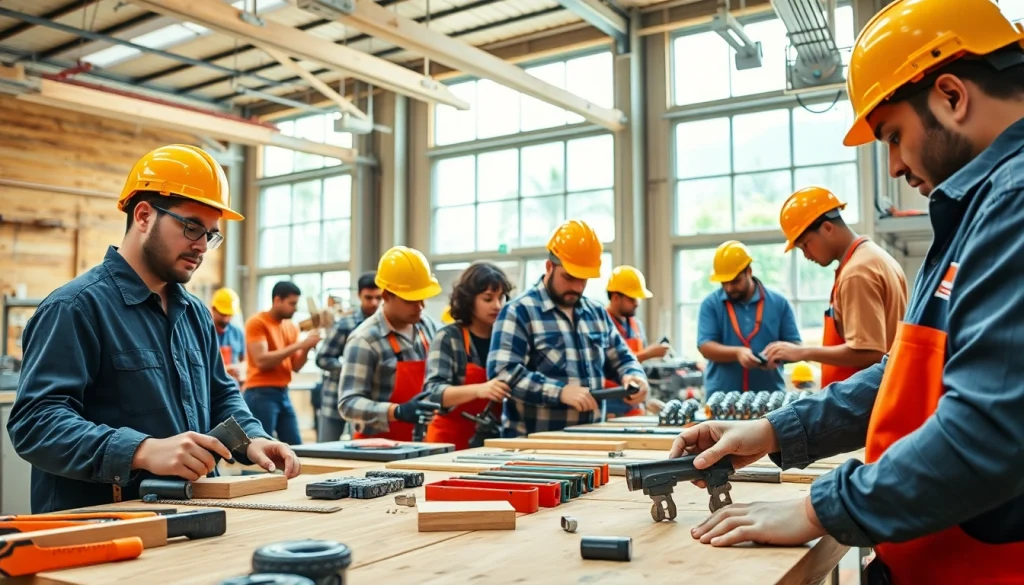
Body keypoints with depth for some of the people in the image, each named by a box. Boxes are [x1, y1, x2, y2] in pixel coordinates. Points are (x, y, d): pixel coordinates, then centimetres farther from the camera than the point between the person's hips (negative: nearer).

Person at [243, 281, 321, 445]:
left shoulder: (292, 326, 12)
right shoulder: (257, 322, -8)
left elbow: (296, 366, 12)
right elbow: (261, 361, -18)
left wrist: (306, 348, -8)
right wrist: (298, 345, -19)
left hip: (283, 393, 7)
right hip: (260, 394, -7)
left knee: (296, 446, 5)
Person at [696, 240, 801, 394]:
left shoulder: (778, 303, 6)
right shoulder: (711, 304, 2)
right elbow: (705, 347, -5)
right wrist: (737, 353, -22)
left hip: (769, 395, 1)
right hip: (721, 396, -1)